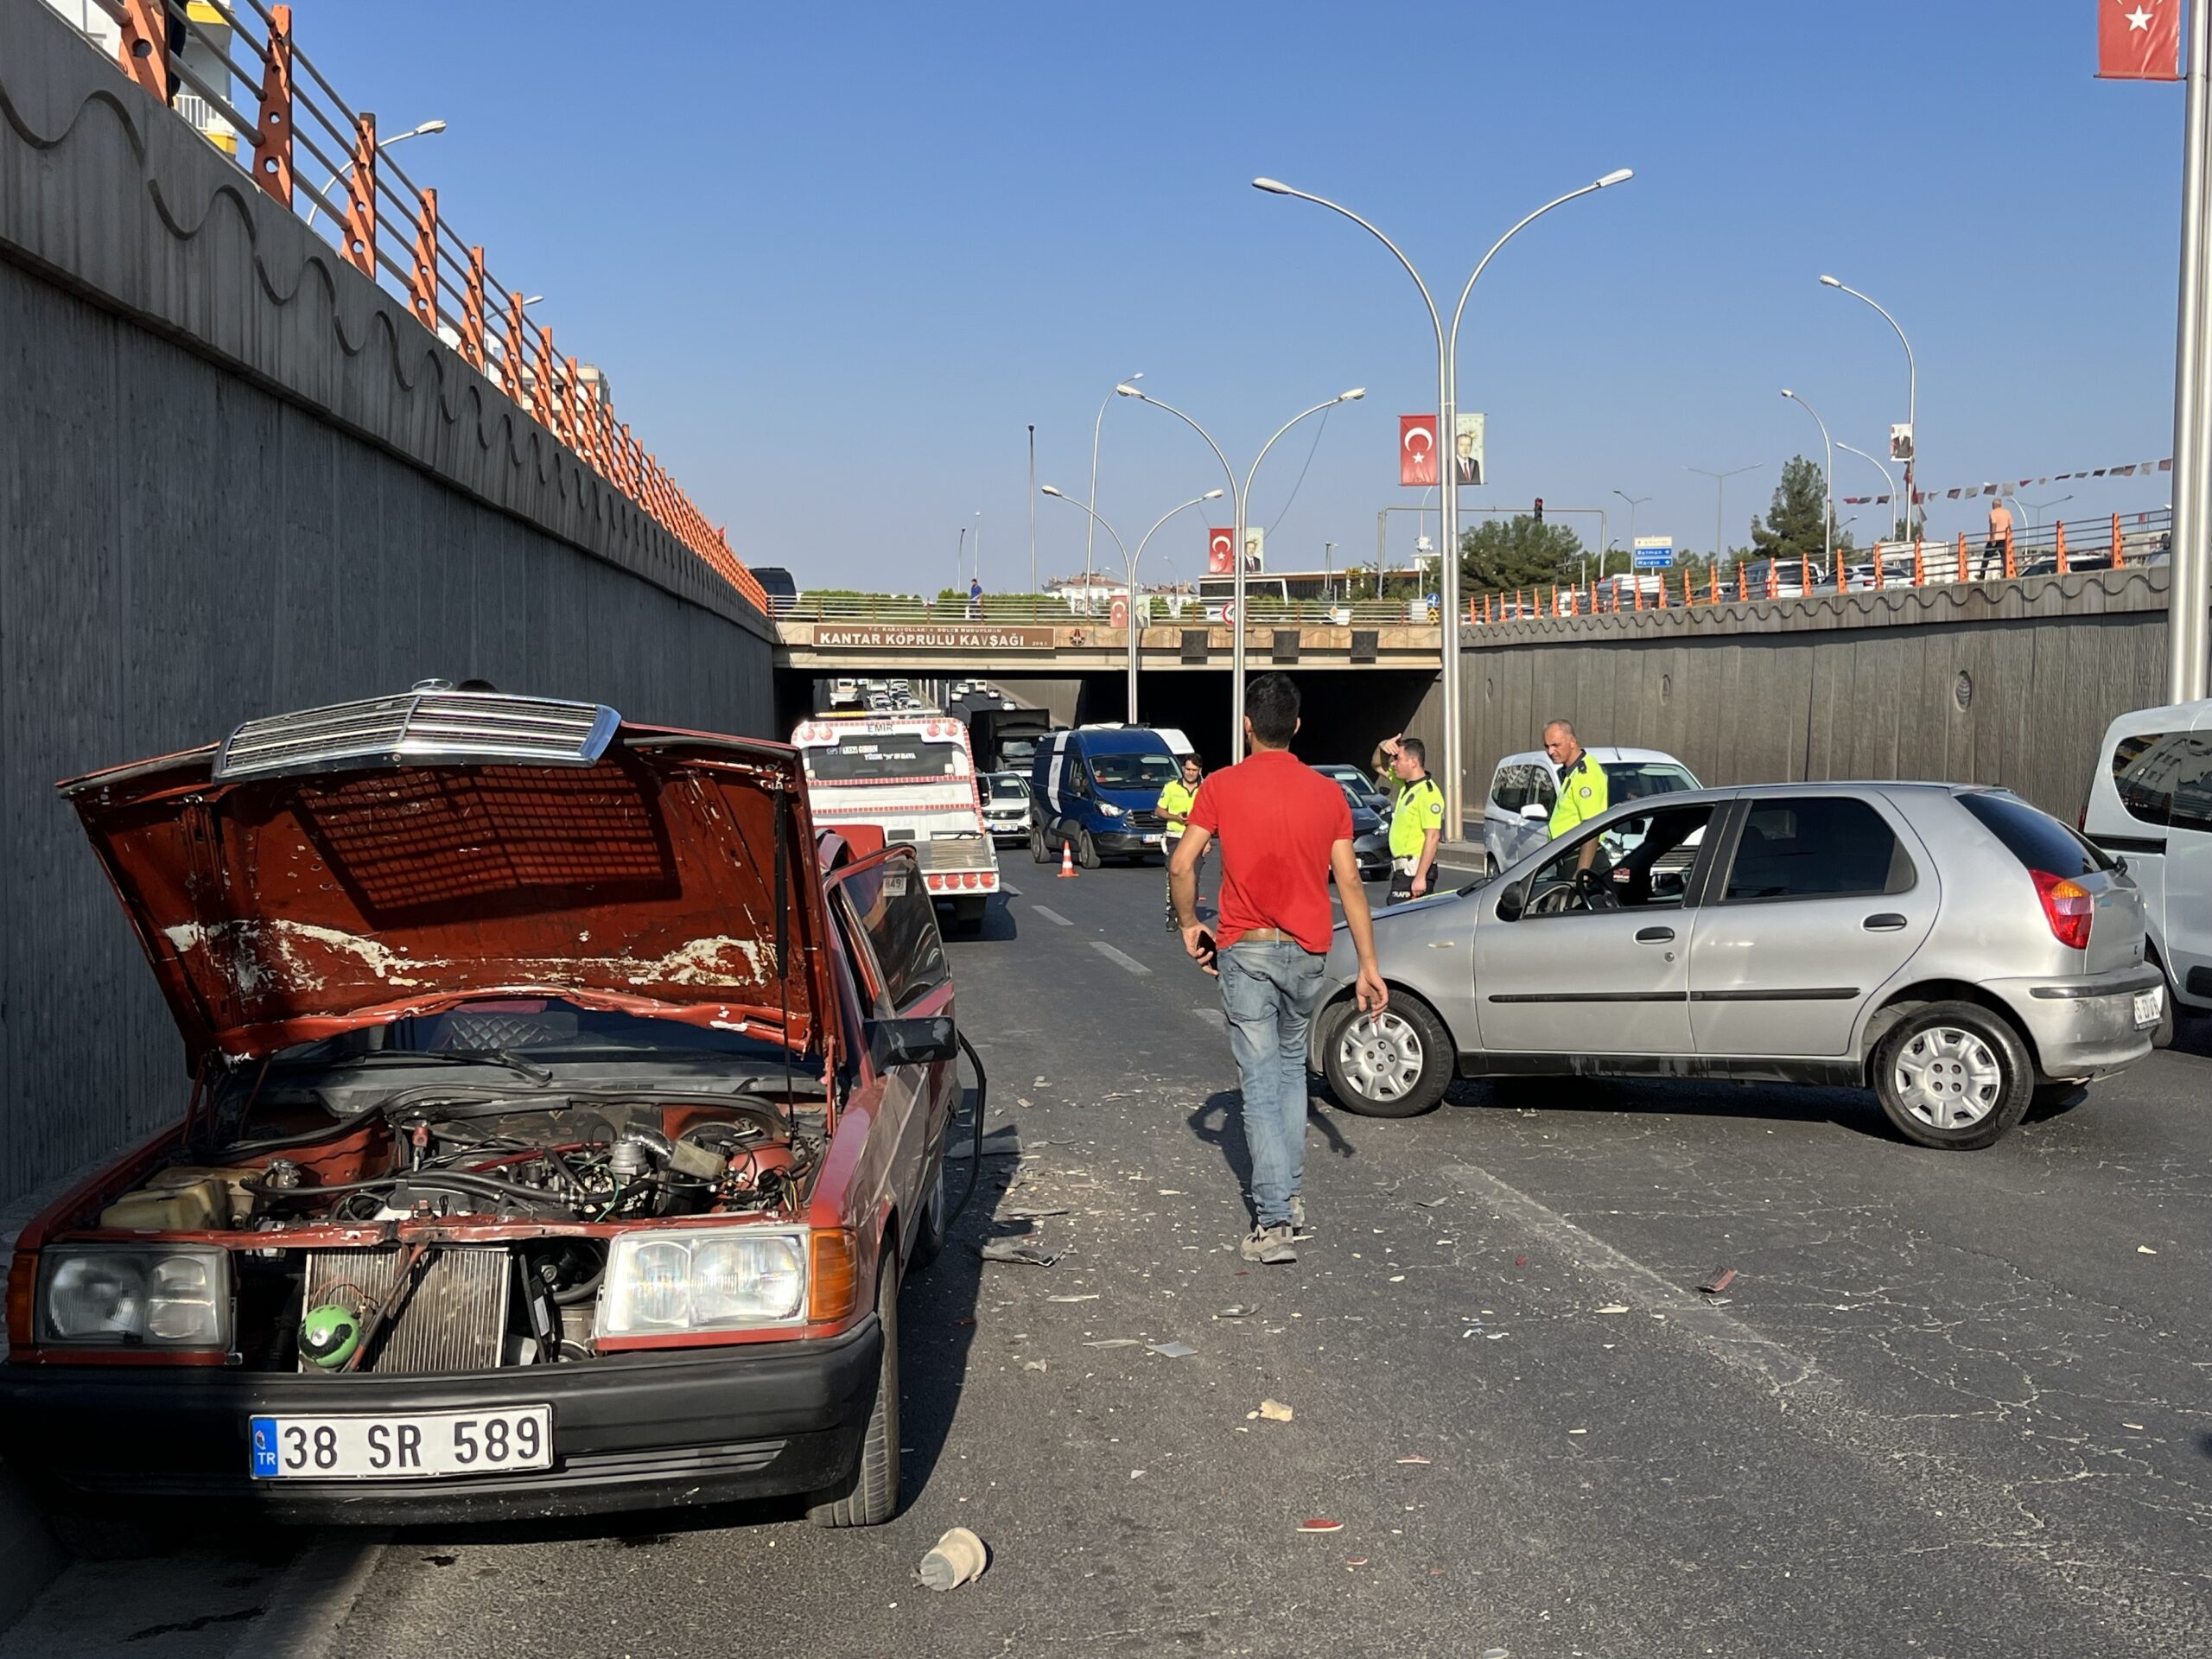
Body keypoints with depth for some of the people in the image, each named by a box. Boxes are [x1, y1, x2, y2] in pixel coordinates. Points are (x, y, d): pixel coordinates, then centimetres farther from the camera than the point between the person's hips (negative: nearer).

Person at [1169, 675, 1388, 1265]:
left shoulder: (1222, 787, -5)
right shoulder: (1328, 793, 2)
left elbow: (1181, 866, -12)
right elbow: (1349, 883, -1)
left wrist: (1190, 926, 4)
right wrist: (1368, 966, 2)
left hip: (1246, 950, -3)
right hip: (1308, 952, 3)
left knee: (1261, 1085, -1)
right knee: (1291, 1067, 23)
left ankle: (1273, 1222, -7)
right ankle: (1291, 1197, 25)